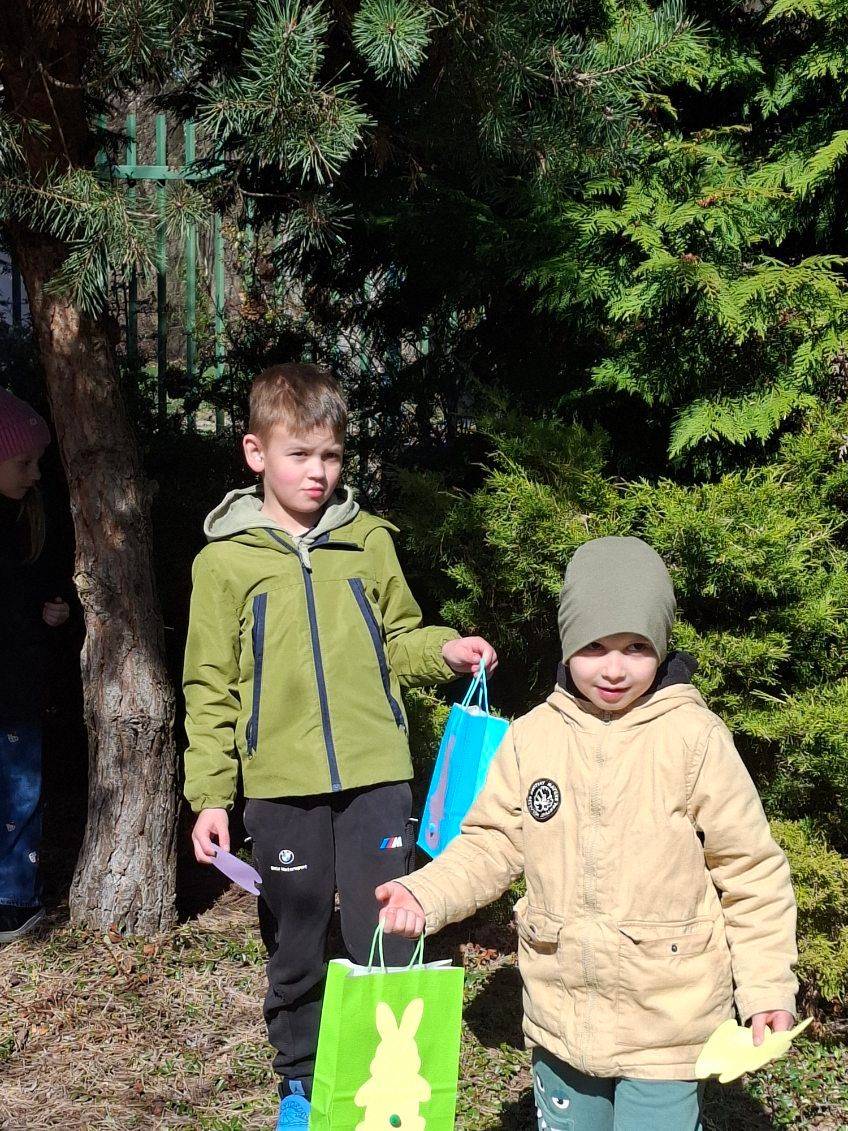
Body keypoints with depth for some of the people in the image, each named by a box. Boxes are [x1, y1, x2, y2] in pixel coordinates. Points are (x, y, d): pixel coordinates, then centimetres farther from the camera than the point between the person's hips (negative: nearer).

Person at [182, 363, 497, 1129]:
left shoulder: (370, 541, 5)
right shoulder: (225, 561, 0)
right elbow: (211, 690, 1)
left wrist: (443, 651, -7)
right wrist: (209, 796, -3)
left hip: (375, 776, 1)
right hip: (281, 786, 0)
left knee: (387, 939, 3)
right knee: (295, 948, 12)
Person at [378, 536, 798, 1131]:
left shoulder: (695, 738, -12)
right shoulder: (533, 735, -2)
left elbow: (750, 871, -6)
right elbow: (493, 843, 4)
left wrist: (768, 986, -7)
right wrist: (429, 893, -13)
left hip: (666, 1019, -4)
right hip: (559, 1011, 4)